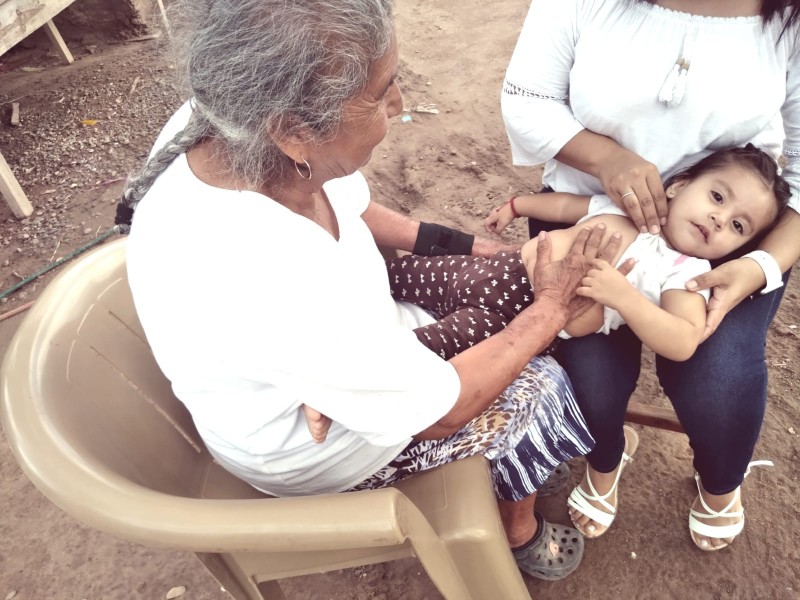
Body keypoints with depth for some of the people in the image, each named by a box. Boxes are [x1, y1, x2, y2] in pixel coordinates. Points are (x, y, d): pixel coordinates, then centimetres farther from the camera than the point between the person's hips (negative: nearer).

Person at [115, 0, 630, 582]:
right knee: (535, 392, 3)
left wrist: (459, 244, -10)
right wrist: (553, 308, -17)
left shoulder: (229, 122, -22)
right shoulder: (275, 283, -44)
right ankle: (519, 531, 34)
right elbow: (436, 411, -26)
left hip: (334, 338, 7)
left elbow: (352, 207, 0)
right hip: (306, 447, -6)